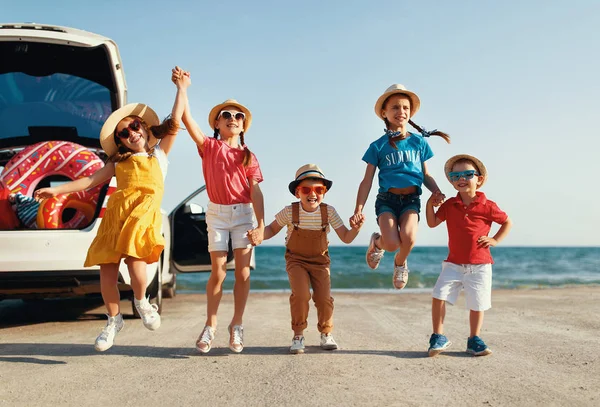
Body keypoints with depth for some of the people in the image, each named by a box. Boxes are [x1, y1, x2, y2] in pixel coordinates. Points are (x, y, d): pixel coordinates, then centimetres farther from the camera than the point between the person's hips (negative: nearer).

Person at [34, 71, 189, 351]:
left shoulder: (159, 154, 19)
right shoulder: (118, 163, 24)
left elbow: (174, 122, 12)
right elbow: (90, 181, 22)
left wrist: (181, 89, 12)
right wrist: (56, 190, 14)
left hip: (144, 212, -3)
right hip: (116, 212, 3)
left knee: (134, 257, -27)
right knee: (107, 269, -4)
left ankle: (141, 301, 2)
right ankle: (114, 320, 17)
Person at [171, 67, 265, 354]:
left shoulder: (249, 157, 6)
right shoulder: (209, 147, 4)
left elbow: (255, 192, -1)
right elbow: (187, 118, -7)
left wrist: (261, 224, -9)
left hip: (243, 214, 1)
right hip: (217, 212, -1)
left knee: (243, 272, -2)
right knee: (218, 272, -2)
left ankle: (237, 326, 12)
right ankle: (210, 327, 10)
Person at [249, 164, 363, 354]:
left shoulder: (329, 212, -13)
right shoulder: (289, 212, -16)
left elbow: (346, 238, -11)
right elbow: (273, 228, -1)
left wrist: (355, 228, -31)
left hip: (320, 261, 1)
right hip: (296, 260, -1)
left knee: (324, 298, -11)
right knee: (301, 295, -22)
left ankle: (326, 334, 18)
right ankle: (298, 335, 0)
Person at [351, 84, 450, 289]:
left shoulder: (419, 142, 10)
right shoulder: (378, 146, 3)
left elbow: (426, 175, 16)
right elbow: (367, 181, 2)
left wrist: (437, 193, -3)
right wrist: (358, 209, -8)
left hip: (411, 199, 1)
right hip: (387, 199, -1)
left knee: (409, 237, -27)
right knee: (392, 244, -24)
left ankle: (400, 262, 11)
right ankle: (377, 243, 17)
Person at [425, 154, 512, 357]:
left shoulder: (487, 206, -4)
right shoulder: (449, 205, 4)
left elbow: (507, 222, 8)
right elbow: (432, 223, 7)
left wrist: (495, 240, -3)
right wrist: (430, 204, -6)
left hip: (479, 265, -1)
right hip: (453, 264, 2)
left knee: (477, 304, 5)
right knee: (439, 296, -12)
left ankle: (474, 340, 25)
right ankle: (438, 337, 2)